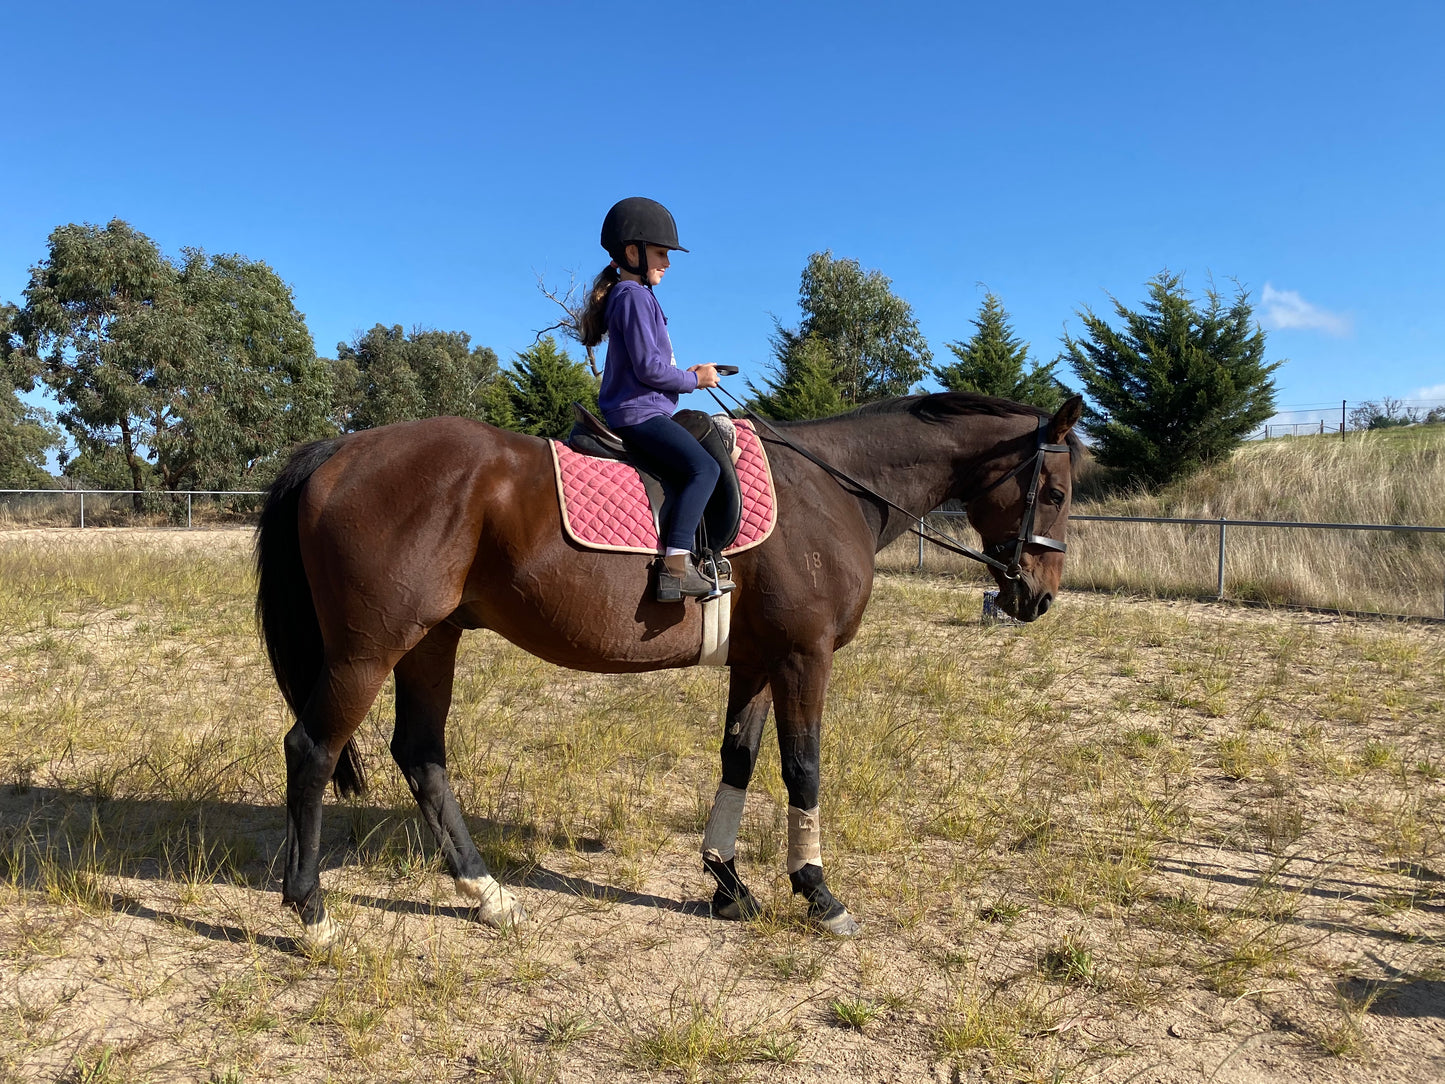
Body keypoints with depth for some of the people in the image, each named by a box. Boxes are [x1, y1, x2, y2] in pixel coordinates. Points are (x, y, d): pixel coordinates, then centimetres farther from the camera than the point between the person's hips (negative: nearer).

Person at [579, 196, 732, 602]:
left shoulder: (629, 296, 21)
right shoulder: (635, 296, -11)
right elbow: (648, 368, -19)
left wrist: (686, 374, 12)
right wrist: (693, 380, -6)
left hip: (635, 411, 11)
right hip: (639, 412, -11)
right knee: (703, 467, -23)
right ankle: (675, 567, -30)